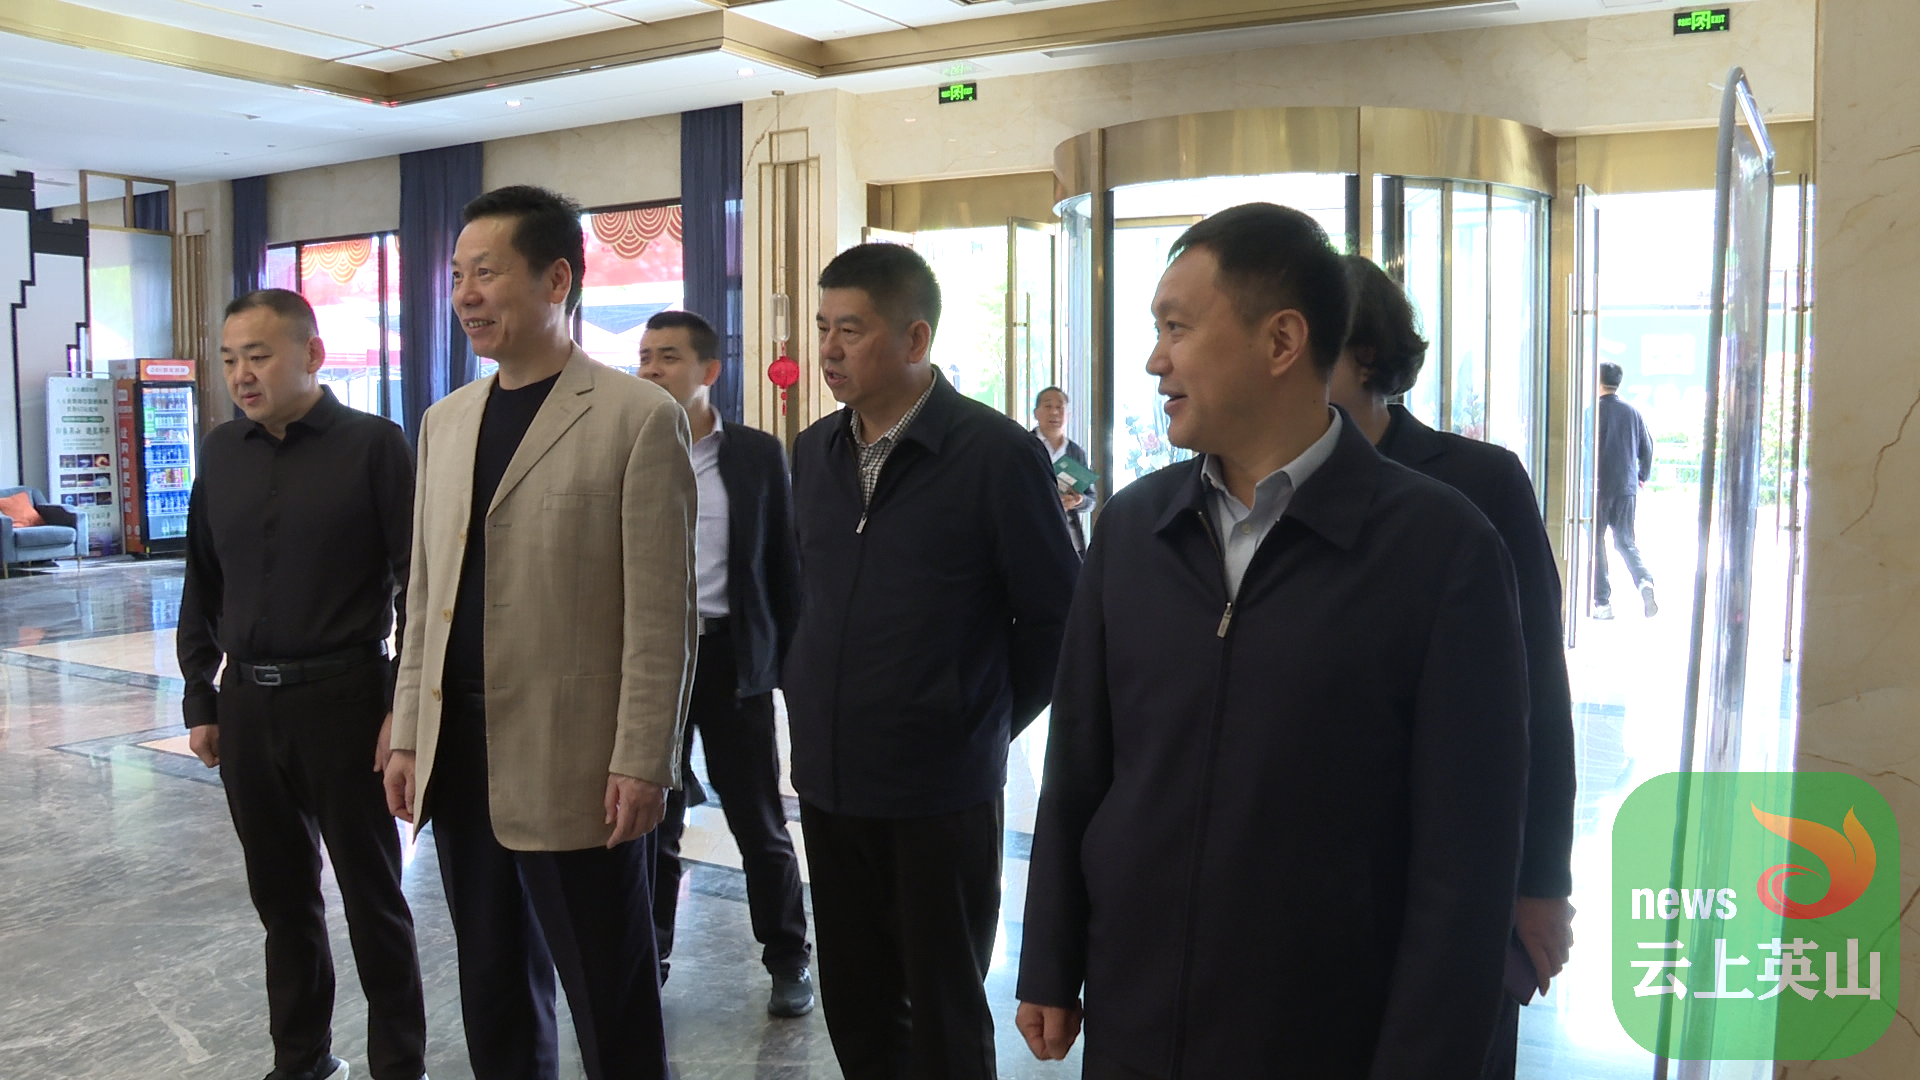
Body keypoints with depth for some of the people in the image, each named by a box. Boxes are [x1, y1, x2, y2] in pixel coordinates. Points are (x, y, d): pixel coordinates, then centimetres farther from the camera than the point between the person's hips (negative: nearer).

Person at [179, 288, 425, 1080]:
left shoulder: (373, 445, -7)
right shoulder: (221, 450, 8)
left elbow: (419, 582, -8)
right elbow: (202, 583, 14)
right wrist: (200, 700, 11)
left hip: (344, 699, -4)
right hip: (247, 703, 5)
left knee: (371, 894, 6)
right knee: (281, 894, 15)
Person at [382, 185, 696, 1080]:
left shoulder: (638, 417, -8)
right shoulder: (445, 420, 13)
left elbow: (660, 613, -11)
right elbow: (426, 595, 15)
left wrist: (642, 763, -14)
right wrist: (409, 736, 12)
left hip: (575, 768, -6)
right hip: (459, 761, 7)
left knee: (611, 1006, 7)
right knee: (493, 995, 19)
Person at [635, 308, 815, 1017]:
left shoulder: (758, 455, 1)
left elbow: (784, 565, 3)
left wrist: (787, 659, -2)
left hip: (733, 657, -1)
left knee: (760, 824, 8)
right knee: (652, 823, 11)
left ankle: (788, 960, 24)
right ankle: (647, 961, 28)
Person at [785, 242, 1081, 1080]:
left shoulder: (997, 453, -12)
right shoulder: (814, 452, 7)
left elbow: (1056, 618, -6)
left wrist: (989, 723, -1)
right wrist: (808, 698, 11)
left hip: (943, 791, -5)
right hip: (827, 782, 5)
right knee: (855, 1011, 16)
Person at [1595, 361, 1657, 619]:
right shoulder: (1633, 412, 6)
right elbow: (1647, 448, 10)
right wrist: (1642, 477, 23)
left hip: (1598, 487, -4)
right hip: (1627, 487, 4)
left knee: (1596, 543, 4)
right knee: (1626, 542, 13)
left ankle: (1602, 602, 3)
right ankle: (1644, 581, -14)